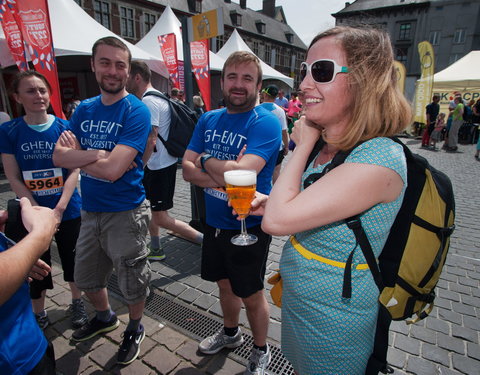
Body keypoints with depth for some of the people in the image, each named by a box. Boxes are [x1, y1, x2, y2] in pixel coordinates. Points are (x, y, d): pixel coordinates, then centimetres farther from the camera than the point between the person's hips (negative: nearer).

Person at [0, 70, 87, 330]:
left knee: (72, 259, 13)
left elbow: (74, 171, -7)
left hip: (68, 210, 0)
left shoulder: (64, 127, -5)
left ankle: (77, 303, 36)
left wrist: (59, 207, -17)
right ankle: (38, 313, 35)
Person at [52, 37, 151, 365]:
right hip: (90, 210, 7)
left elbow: (112, 170, -26)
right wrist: (97, 154, -21)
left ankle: (135, 328, 41)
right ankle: (105, 317, 52)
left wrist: (78, 155, -10)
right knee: (87, 277, 24)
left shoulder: (137, 111, -16)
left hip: (126, 212, -6)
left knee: (132, 281, 12)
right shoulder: (84, 110, 4)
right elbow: (59, 156, -6)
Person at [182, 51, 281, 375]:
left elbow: (241, 173, -30)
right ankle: (230, 333, 52)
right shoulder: (208, 120, 3)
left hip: (249, 225, -6)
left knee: (251, 295, 12)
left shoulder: (266, 122, -17)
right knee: (225, 283, 24)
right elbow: (187, 169, -4)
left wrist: (205, 160, -13)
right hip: (215, 221, 6)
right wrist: (225, 177, -20)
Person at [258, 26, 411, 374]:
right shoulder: (325, 147, -3)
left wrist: (302, 146, -22)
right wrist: (272, 202, -6)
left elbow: (277, 220, -35)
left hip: (333, 319, -7)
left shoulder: (381, 159, -30)